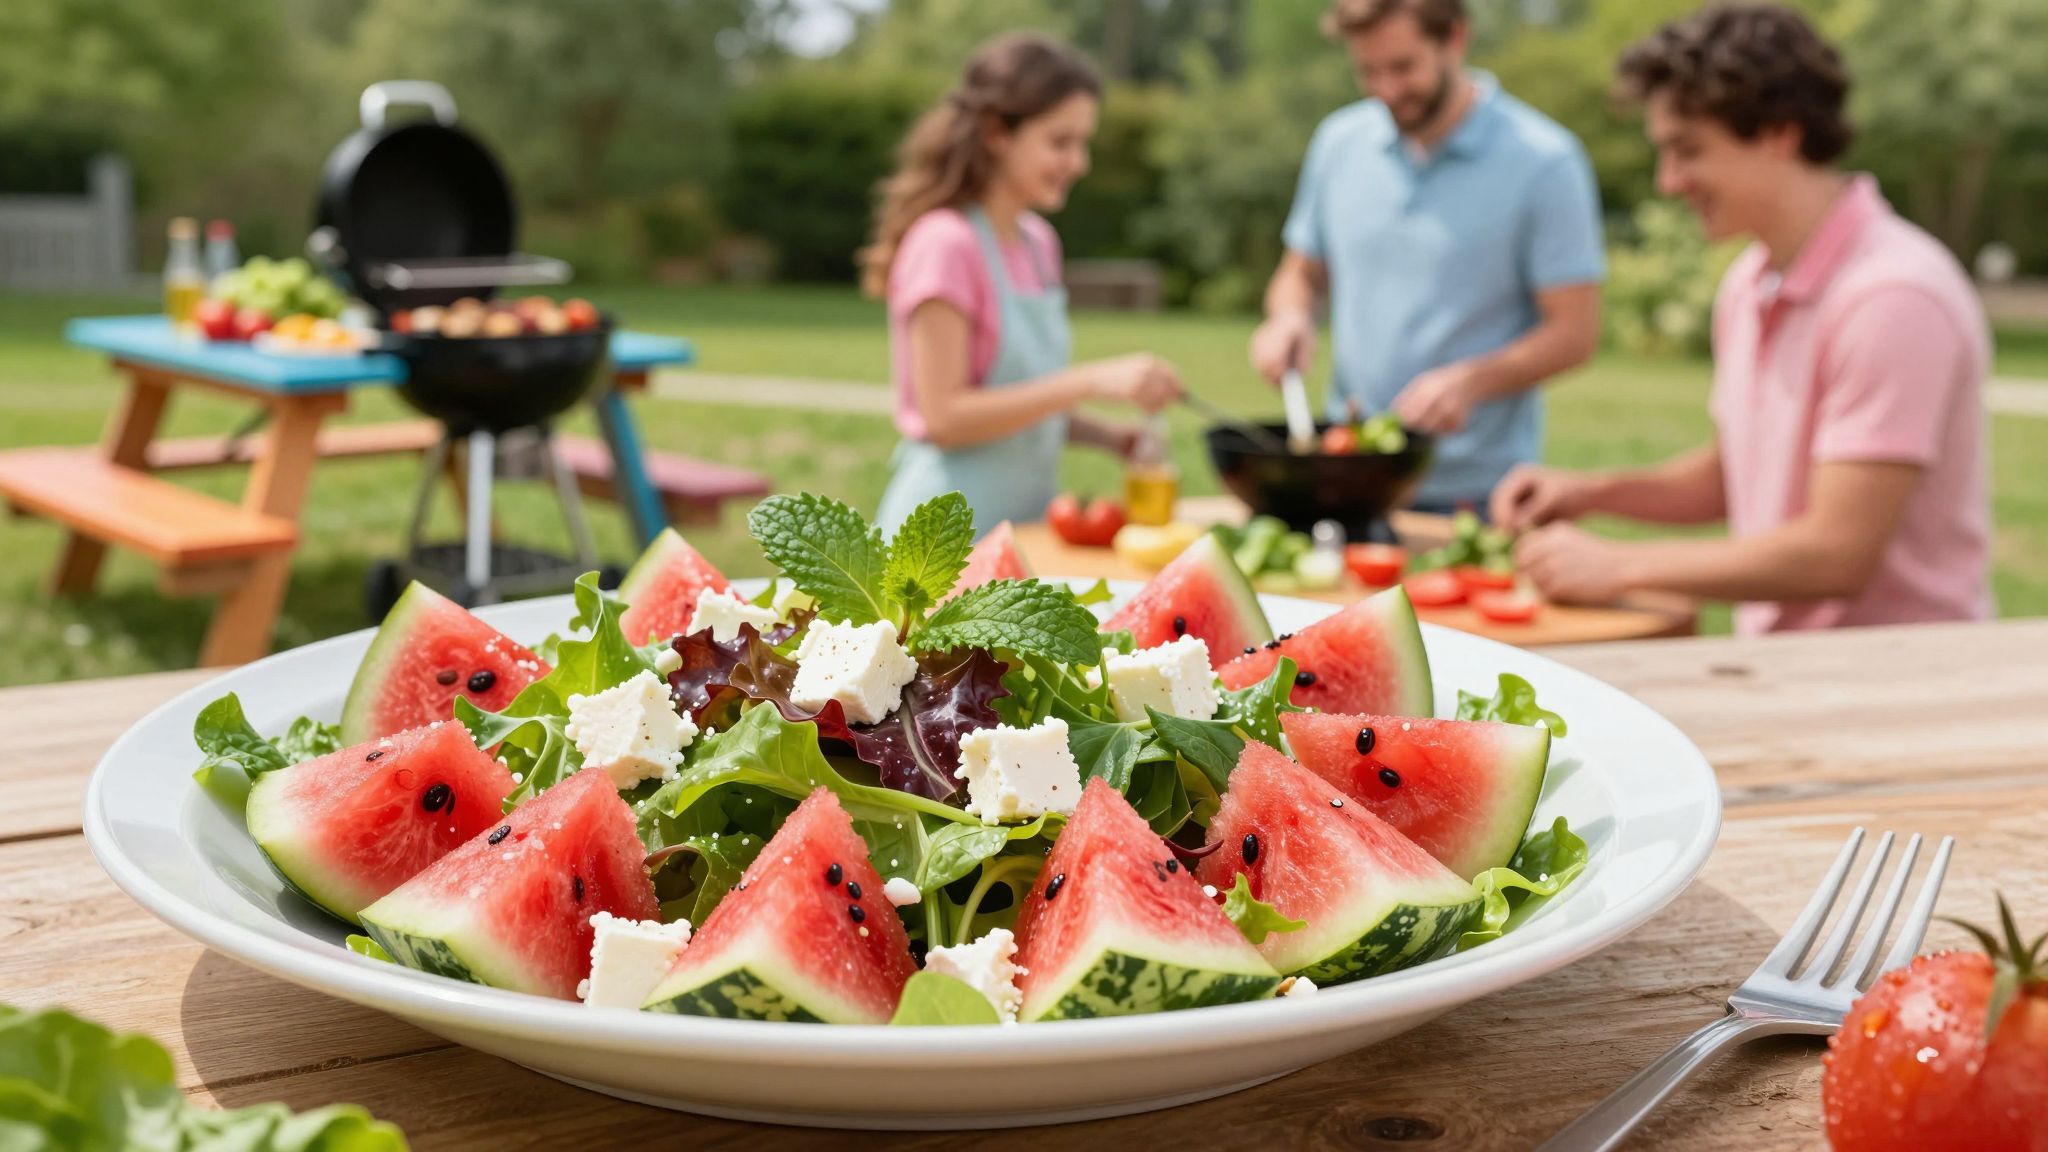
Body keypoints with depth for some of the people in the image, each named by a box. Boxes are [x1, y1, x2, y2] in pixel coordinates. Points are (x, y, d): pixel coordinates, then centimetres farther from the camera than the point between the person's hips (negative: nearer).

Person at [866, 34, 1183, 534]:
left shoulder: (1039, 242, 7)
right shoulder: (946, 244, -15)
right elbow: (943, 417, -19)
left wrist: (1103, 433, -2)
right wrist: (1092, 380, -24)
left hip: (1027, 517, 7)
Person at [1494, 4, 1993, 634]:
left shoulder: (1892, 294, -17)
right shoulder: (1749, 285, 9)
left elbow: (1838, 553, -20)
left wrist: (1621, 565, -14)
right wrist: (1593, 491, 6)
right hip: (1782, 655, 7)